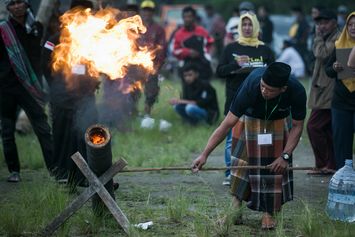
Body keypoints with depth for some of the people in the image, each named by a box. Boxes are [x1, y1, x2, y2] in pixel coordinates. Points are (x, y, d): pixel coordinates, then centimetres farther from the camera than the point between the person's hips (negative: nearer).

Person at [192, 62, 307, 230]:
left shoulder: (296, 92, -35)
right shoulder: (251, 86, -41)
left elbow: (297, 126, -16)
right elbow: (227, 124, -37)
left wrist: (285, 156, -26)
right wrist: (204, 155, -39)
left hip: (277, 123, 2)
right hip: (249, 120, -1)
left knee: (276, 165, -5)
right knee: (241, 163, -7)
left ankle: (268, 213, 5)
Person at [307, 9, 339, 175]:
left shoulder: (337, 39, -12)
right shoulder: (327, 38, 20)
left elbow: (322, 54, -23)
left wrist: (318, 36, -13)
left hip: (328, 92, -11)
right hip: (324, 91, 11)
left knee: (313, 126, -11)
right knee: (327, 129, 12)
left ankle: (322, 165, -7)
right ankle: (331, 165, 16)